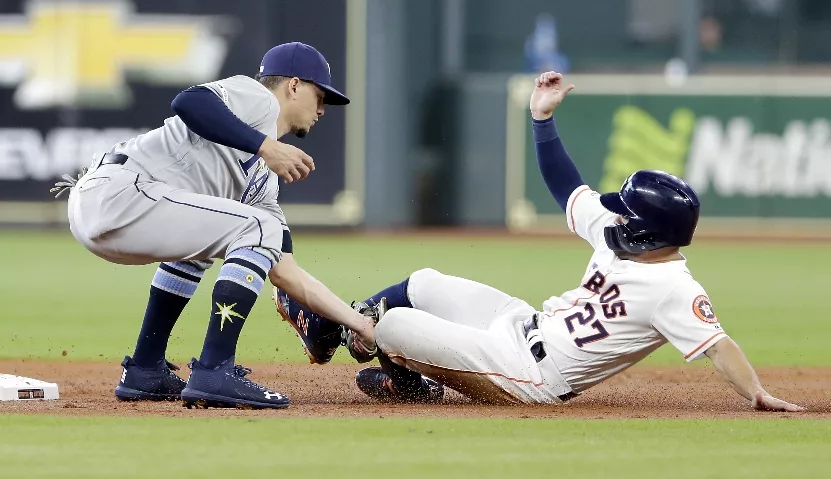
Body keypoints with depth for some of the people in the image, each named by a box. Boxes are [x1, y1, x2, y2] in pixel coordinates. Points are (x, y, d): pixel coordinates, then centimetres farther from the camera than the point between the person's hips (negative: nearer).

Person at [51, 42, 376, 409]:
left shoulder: (264, 181, 27)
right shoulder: (256, 97, 4)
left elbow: (283, 271, 26)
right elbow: (188, 102, -17)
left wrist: (356, 322, 26)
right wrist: (264, 146, -18)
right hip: (115, 190, -10)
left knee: (199, 236, 34)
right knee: (258, 231, -9)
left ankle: (144, 372, 29)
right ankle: (214, 375, -14)